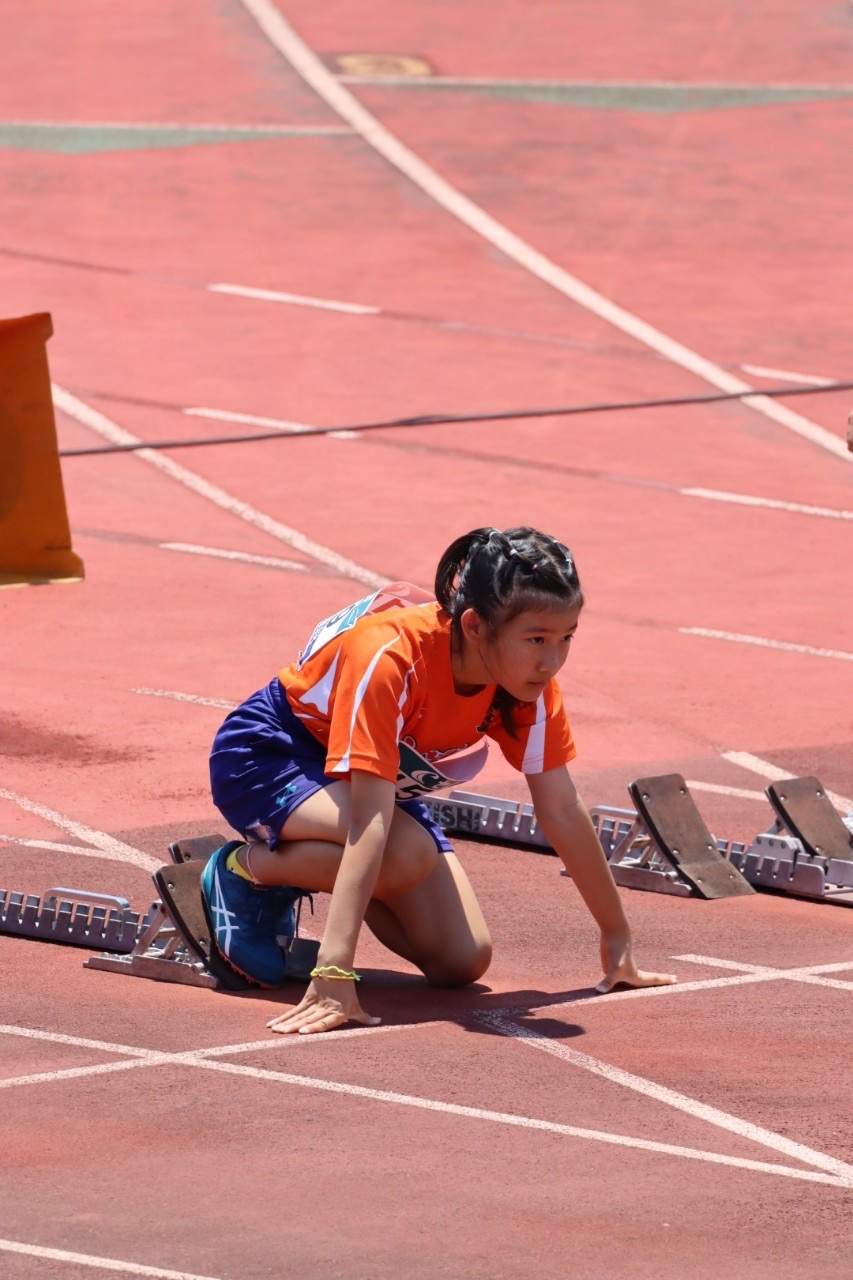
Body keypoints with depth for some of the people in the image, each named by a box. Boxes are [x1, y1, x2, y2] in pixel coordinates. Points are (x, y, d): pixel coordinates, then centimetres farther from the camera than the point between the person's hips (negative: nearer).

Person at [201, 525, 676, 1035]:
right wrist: (333, 975, -51)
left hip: (384, 773, 7)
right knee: (407, 853, -36)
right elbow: (370, 821, -45)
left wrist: (617, 938, -1)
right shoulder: (393, 658, -38)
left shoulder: (530, 678, -19)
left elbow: (561, 809, -6)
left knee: (463, 961, -8)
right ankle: (245, 871, -9)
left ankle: (310, 875, 16)